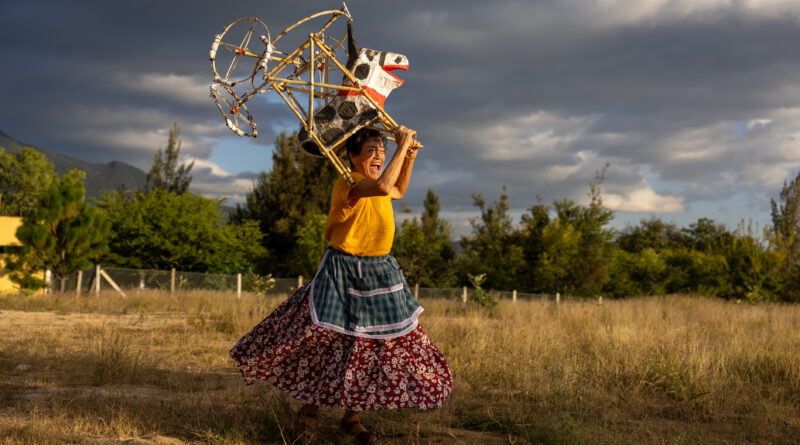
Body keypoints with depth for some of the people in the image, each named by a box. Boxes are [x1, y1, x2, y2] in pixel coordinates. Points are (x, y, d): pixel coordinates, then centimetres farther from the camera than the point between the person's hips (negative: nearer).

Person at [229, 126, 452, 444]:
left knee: (371, 346, 8)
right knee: (327, 341, -3)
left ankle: (351, 416, 19)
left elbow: (399, 191, 33)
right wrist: (402, 146, -28)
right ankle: (311, 406, 19)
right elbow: (383, 186, -36)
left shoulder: (372, 185, 10)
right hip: (345, 273, -8)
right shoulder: (348, 182, -17)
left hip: (379, 274, 8)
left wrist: (409, 158, 17)